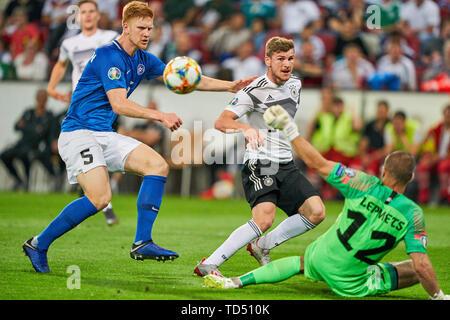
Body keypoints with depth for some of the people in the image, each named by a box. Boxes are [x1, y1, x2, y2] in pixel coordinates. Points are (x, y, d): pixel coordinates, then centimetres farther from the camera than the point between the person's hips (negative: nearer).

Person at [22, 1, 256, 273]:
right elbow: (119, 104, -24)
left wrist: (230, 85, 13)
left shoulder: (143, 60, 12)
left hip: (105, 135, 9)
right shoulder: (109, 56, -15)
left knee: (158, 165, -6)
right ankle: (38, 245, -10)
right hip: (78, 133, -9)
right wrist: (160, 116, -31)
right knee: (99, 197, -25)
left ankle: (142, 243, -9)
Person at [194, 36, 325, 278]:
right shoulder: (256, 90, -11)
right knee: (264, 219, -26)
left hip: (285, 165, 7)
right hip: (259, 163, -7)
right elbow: (220, 122, -22)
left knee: (316, 212, -8)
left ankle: (262, 246, 8)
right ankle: (208, 265, -22)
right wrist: (245, 128, -39)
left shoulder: (295, 84, 11)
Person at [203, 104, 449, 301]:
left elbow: (317, 163, -15)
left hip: (321, 258, 2)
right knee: (417, 271, 13)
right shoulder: (412, 214, -20)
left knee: (300, 261, 36)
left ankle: (236, 282, 31)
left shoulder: (365, 185, -18)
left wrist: (289, 129, -7)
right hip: (349, 283, -1)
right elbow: (421, 266, -22)